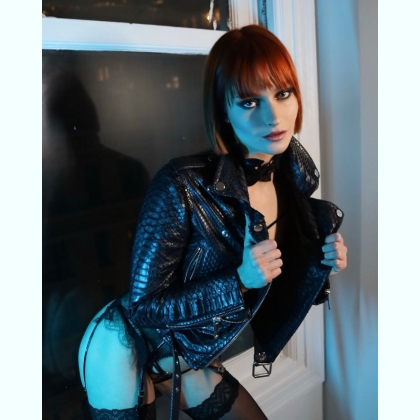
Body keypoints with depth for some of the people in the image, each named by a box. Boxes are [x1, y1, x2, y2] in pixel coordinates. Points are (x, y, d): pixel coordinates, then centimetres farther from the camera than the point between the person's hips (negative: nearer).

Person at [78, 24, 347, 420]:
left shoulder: (293, 183, -10)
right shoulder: (182, 186, -29)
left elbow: (271, 293, 2)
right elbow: (143, 305, -21)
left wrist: (320, 263, -16)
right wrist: (238, 281, -31)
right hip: (127, 354, -5)